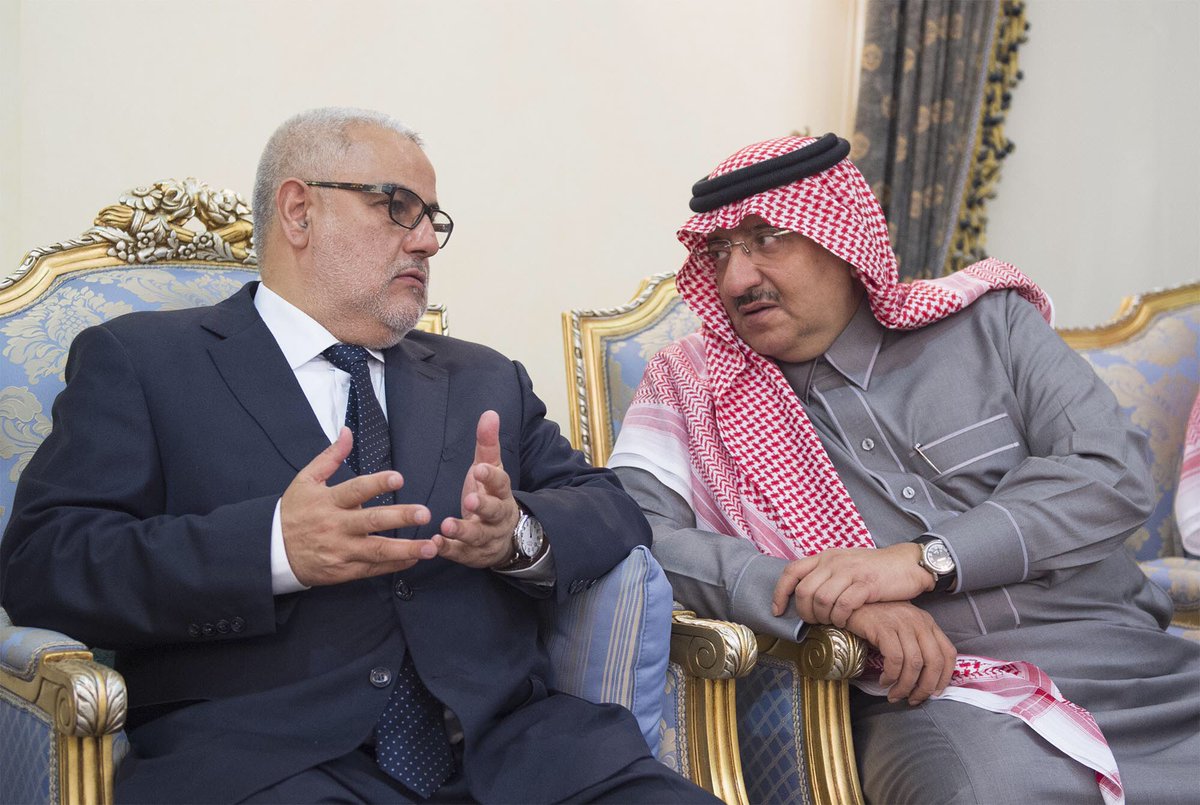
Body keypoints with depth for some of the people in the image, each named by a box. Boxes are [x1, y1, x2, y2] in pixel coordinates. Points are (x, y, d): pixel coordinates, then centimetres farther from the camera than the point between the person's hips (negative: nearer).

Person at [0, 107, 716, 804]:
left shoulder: (486, 380, 23)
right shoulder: (137, 361, 9)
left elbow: (617, 514, 15)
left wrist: (519, 533, -8)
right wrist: (273, 548, -17)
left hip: (508, 745, 4)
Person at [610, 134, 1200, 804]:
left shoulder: (988, 322, 9)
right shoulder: (693, 387, 7)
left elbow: (1114, 473, -2)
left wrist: (923, 559, -15)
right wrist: (823, 601, -18)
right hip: (931, 697, -2)